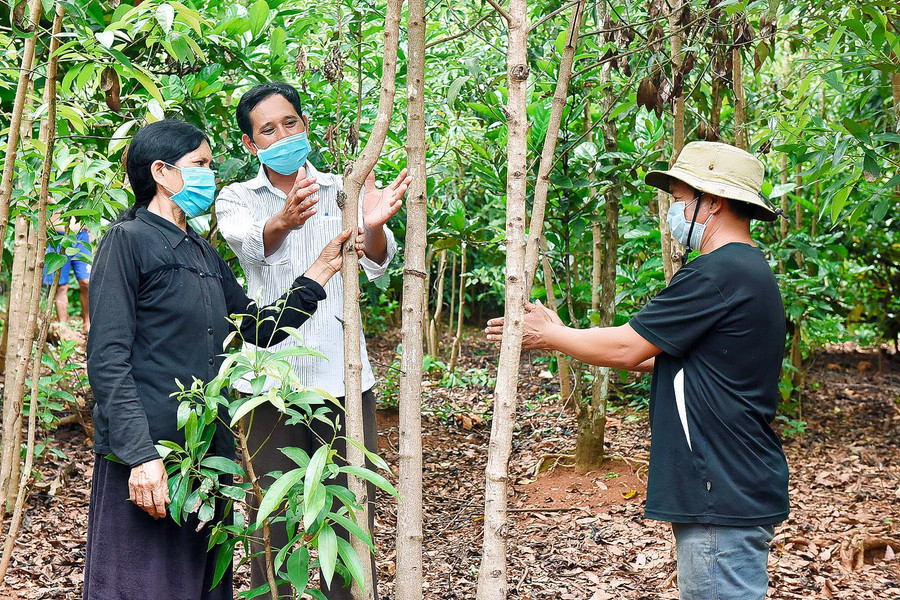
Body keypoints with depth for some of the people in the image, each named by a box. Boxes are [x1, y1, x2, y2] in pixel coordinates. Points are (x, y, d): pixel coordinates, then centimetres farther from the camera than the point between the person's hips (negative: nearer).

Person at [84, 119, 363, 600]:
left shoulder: (204, 254, 20)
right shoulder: (128, 241, -5)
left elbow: (262, 328, 24)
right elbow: (107, 362, -13)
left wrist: (322, 269, 18)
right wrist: (140, 454, -21)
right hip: (146, 459, -8)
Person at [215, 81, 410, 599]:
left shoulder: (342, 191, 9)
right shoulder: (237, 199, 8)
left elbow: (377, 265, -7)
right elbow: (253, 242, -17)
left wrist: (373, 225, -32)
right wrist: (283, 220, -41)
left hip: (344, 379, 1)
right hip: (272, 379, -1)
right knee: (273, 523, 2)